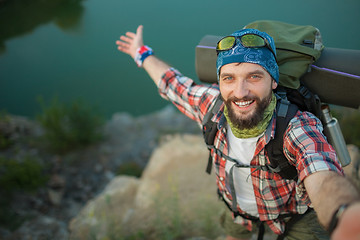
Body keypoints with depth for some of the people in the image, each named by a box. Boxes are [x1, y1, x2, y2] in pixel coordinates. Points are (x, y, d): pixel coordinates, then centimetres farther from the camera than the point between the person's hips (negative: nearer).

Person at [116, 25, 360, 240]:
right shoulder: (213, 104, -27)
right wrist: (143, 54, 8)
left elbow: (322, 179, -62)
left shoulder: (297, 127, -41)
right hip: (239, 205, 4)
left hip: (296, 214, -3)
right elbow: (173, 84, -5)